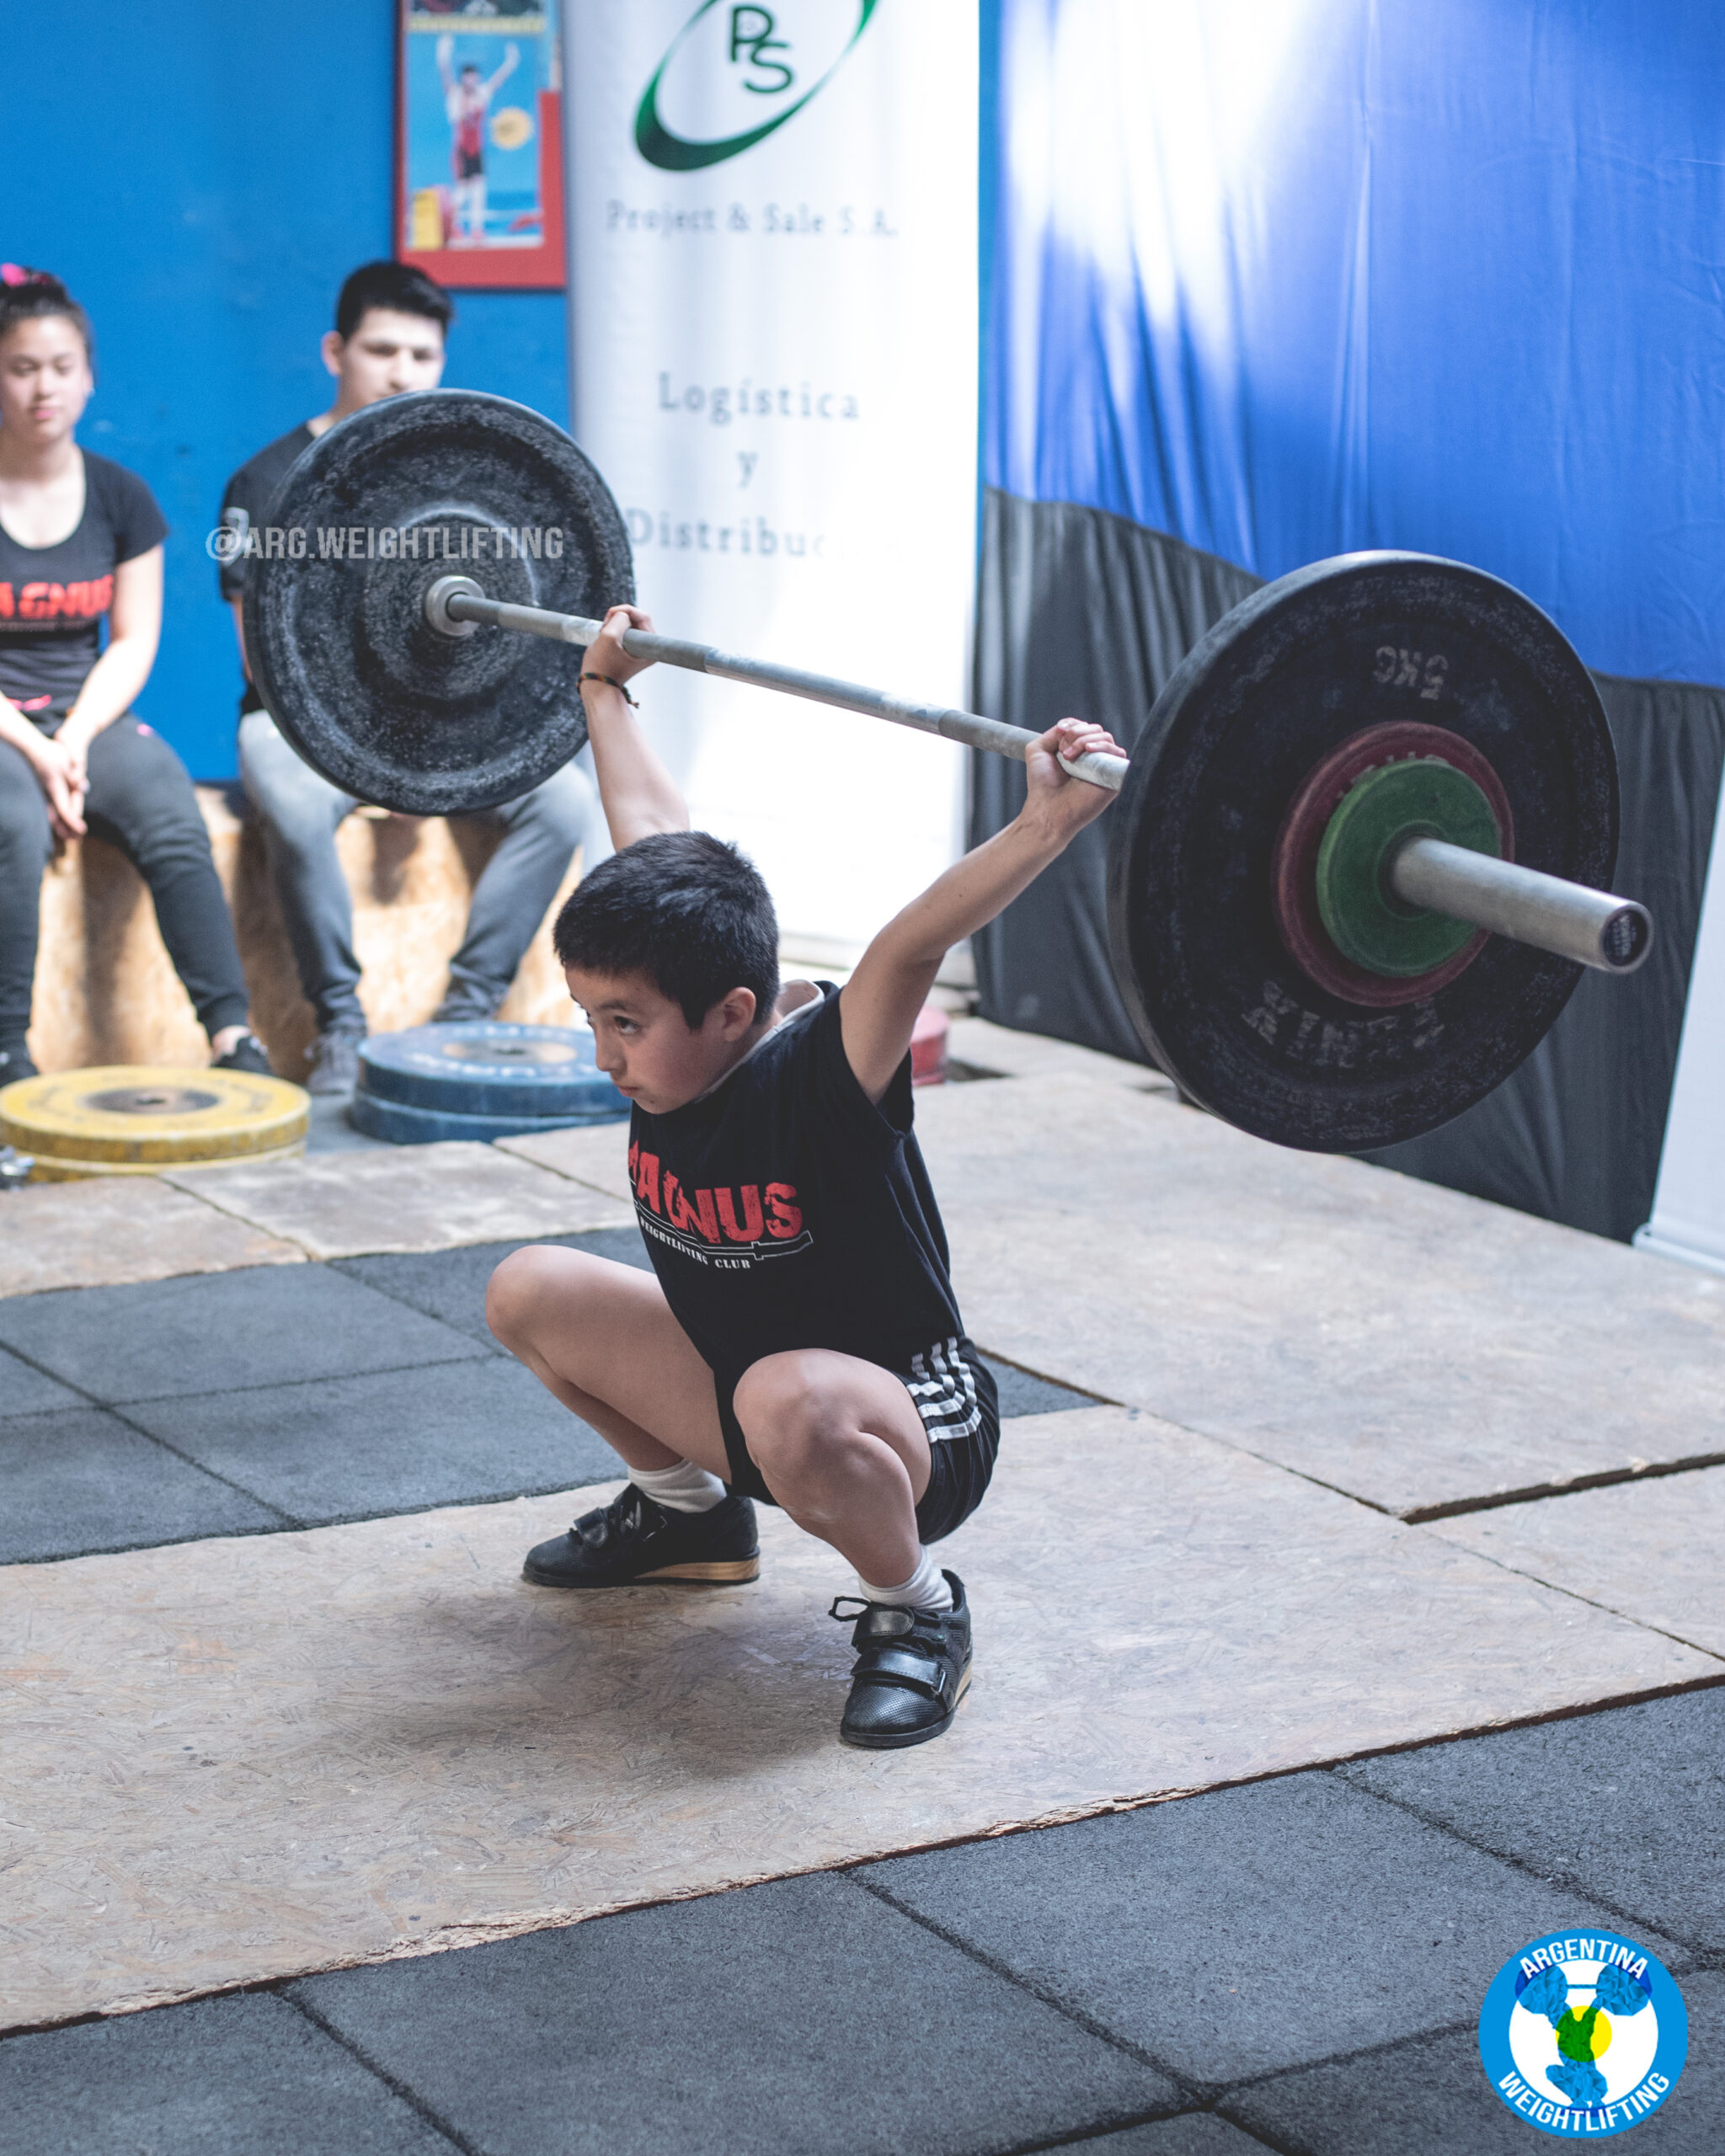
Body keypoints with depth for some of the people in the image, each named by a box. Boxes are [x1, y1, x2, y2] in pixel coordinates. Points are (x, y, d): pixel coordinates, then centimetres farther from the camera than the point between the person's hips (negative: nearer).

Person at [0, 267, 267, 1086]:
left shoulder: (120, 497, 8)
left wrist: (75, 738, -11)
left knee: (171, 817, -27)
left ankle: (233, 1035, -32)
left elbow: (134, 644, 6)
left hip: (88, 716, 3)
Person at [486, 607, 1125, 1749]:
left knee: (790, 1401, -41)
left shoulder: (822, 1077, -30)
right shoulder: (670, 1044, -11)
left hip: (909, 1428, -8)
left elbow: (910, 946, -49)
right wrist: (607, 691, 16)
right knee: (530, 1290, 7)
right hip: (738, 1375, 8)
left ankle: (915, 1609, -13)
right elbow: (654, 836, 3)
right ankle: (686, 1506, 26)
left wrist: (1047, 827, -64)